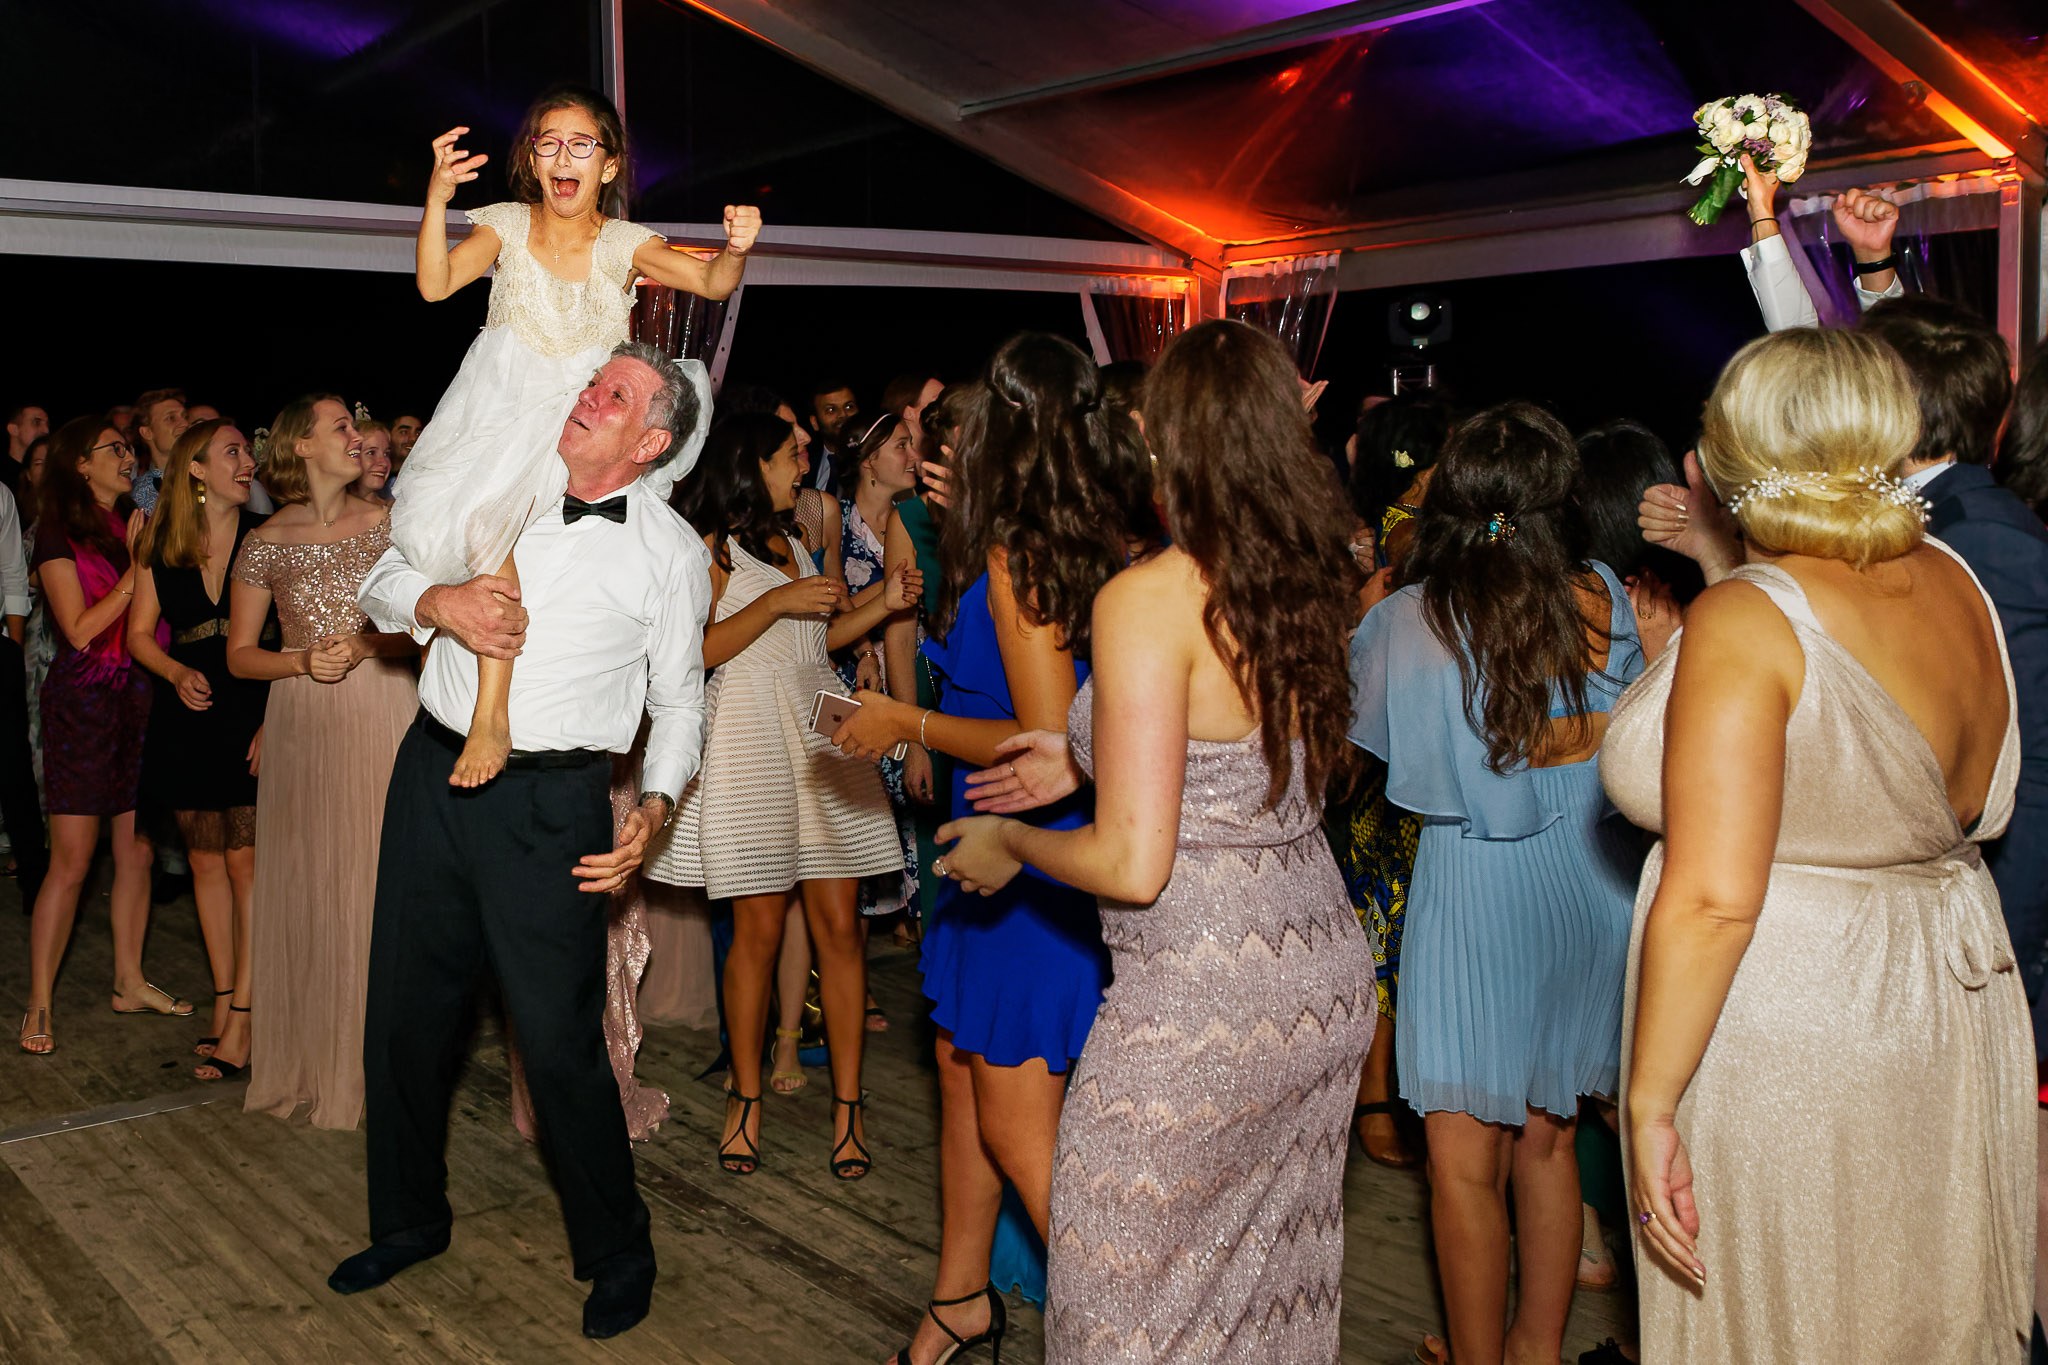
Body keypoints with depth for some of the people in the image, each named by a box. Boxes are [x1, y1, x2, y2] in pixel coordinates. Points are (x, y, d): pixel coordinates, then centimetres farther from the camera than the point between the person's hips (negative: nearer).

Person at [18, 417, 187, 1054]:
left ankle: (129, 982, 20)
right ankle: (38, 1007, 4)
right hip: (83, 704, -6)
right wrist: (135, 571, -12)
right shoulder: (59, 535, -5)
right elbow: (80, 630, -12)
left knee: (138, 853, 8)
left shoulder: (135, 528, 12)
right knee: (70, 864, -5)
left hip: (140, 698, 6)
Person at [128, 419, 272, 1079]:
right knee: (205, 859, 9)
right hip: (187, 714, 4)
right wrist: (178, 673, -10)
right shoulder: (160, 545, 8)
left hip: (253, 709, -4)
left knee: (244, 857, -7)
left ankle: (242, 1022, -2)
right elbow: (140, 633, 11)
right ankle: (224, 1001, 19)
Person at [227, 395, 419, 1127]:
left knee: (383, 883, 0)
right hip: (302, 728, 1)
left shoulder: (388, 525, 2)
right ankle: (307, 1060, 20)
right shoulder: (265, 543, 2)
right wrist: (303, 661, -11)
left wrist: (366, 647, -13)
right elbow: (240, 654, 6)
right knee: (305, 888, 6)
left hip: (383, 716, 0)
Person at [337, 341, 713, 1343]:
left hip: (550, 804, -4)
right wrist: (439, 601, -9)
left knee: (559, 1042, -4)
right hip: (433, 772, 5)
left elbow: (679, 701, 2)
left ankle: (616, 1251, 19)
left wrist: (655, 807, -13)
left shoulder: (671, 552, -1)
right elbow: (382, 580, 13)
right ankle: (410, 1220, 38)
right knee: (406, 1011, 15)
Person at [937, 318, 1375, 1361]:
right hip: (1327, 979, 7)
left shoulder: (1146, 599, -18)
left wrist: (1009, 844, -3)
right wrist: (1089, 761, 18)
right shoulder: (1308, 584, 4)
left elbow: (1132, 864, -21)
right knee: (1274, 1265, 22)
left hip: (1202, 1006, -7)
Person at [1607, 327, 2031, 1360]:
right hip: (1947, 1021, 8)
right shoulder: (1951, 582, 2)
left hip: (1782, 1033, -7)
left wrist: (1651, 1100, -17)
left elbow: (1712, 900, -26)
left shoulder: (1740, 623, -20)